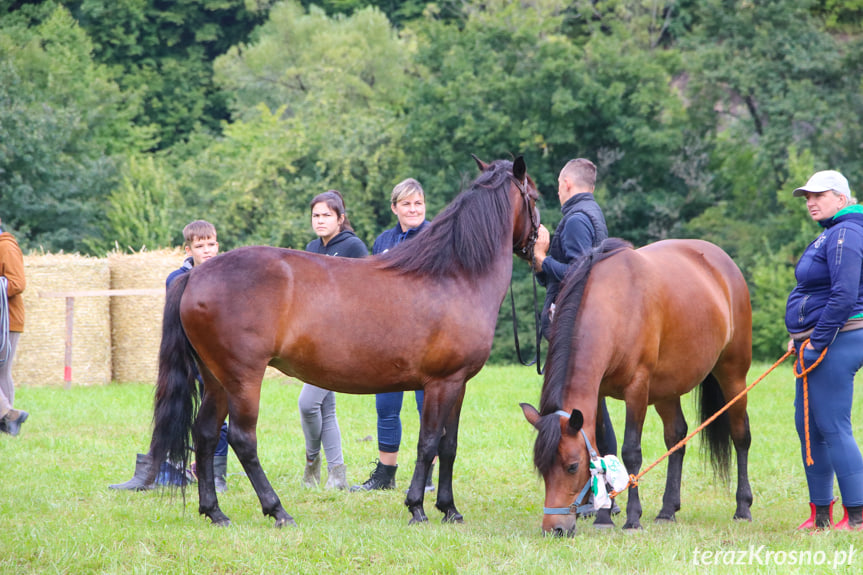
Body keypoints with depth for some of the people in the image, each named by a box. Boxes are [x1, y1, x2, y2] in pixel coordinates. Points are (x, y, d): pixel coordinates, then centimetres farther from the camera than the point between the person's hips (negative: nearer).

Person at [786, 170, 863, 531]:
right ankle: (821, 514, 20)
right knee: (808, 427, 14)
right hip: (820, 342, 11)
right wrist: (801, 338, 17)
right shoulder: (830, 234, 18)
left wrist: (815, 346, -21)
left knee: (833, 428, -9)